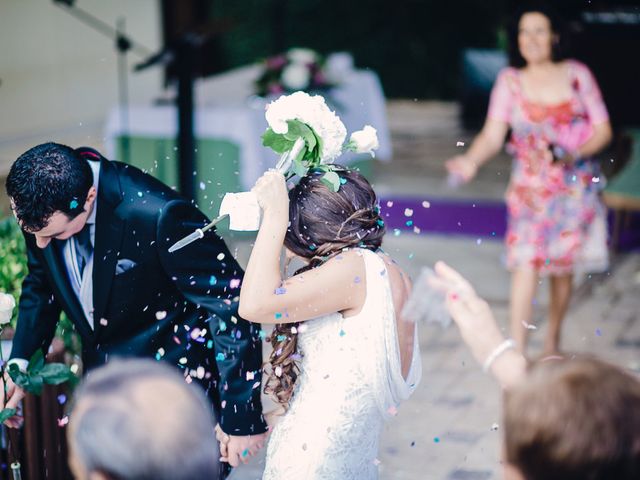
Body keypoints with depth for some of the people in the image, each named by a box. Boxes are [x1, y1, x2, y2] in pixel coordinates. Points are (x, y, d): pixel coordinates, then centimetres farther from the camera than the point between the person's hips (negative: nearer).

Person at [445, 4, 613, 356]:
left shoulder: (577, 75, -1)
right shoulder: (510, 80, -1)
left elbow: (603, 129, 1)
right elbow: (493, 134, -9)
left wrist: (573, 154, -17)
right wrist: (471, 159, -28)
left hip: (575, 187, 1)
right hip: (529, 189, -1)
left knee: (562, 269, 10)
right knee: (526, 265, -13)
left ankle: (552, 343, 30)